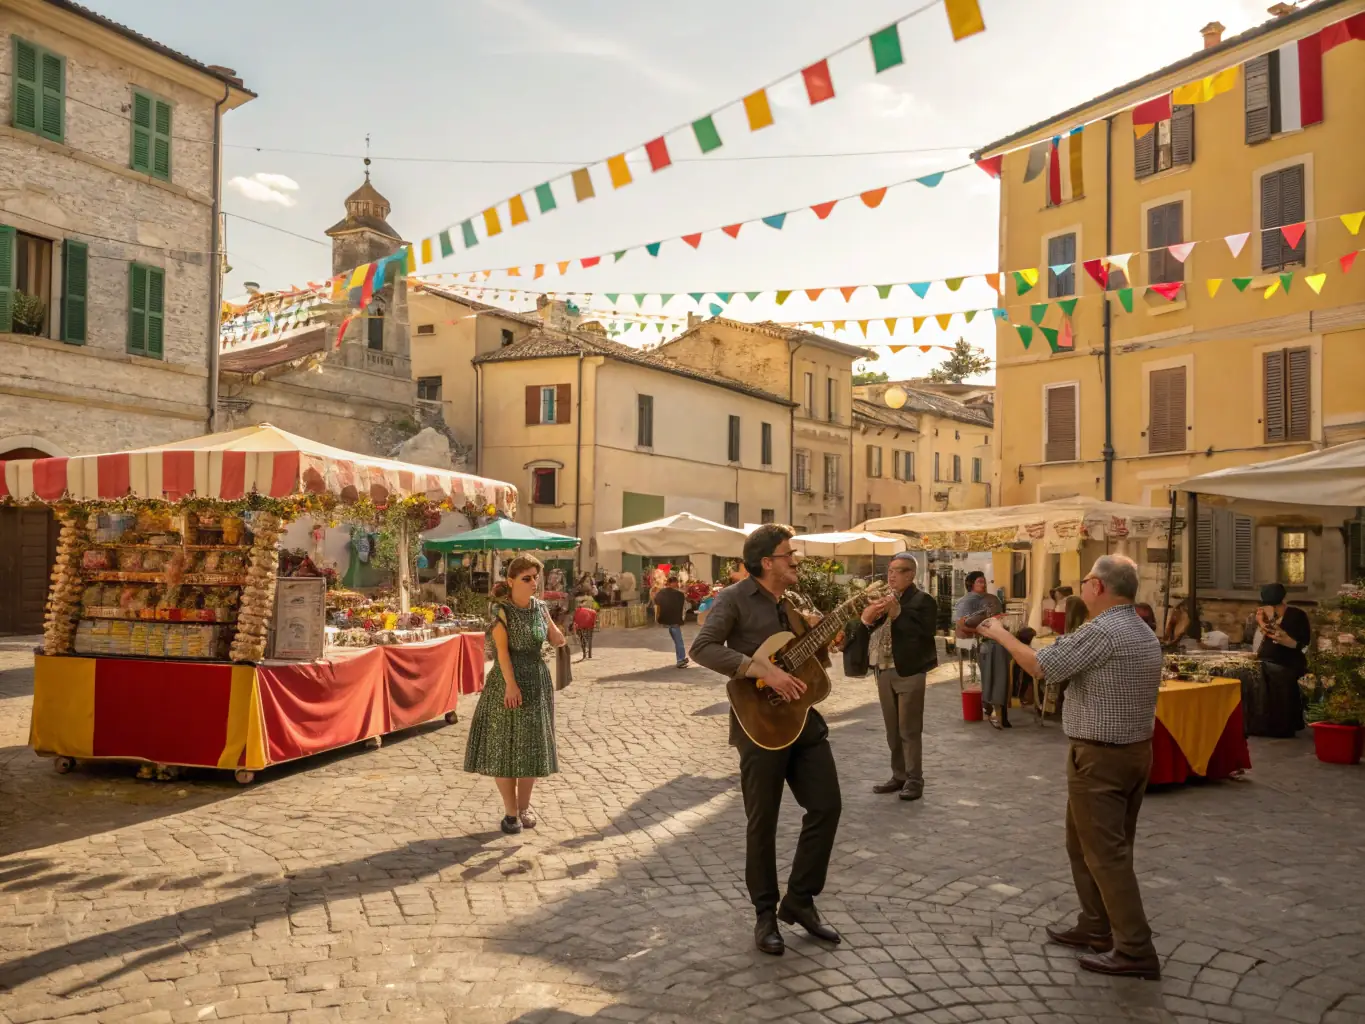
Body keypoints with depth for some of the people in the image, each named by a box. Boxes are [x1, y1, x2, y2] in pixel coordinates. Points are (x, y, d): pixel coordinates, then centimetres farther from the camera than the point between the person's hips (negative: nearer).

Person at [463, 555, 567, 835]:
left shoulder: (540, 607, 5)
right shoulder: (501, 611, -11)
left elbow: (557, 640, 12)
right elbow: (503, 651, -17)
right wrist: (511, 684, -24)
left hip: (537, 681, 5)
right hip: (507, 682, -5)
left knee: (532, 747, 11)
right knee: (504, 748, 1)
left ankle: (524, 805, 26)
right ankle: (511, 811, 12)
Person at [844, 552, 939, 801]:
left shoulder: (923, 600, -7)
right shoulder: (881, 598, 13)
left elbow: (923, 634, -22)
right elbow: (859, 634, 8)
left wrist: (897, 614, -25)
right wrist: (865, 619, -12)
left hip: (908, 672, -7)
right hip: (883, 672, 7)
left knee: (910, 730, -1)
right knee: (892, 730, 14)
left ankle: (914, 780, 8)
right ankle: (899, 776, 24)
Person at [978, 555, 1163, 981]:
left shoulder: (1101, 632, -21)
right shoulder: (1145, 633, 9)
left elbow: (1040, 666, -16)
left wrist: (1001, 634, -2)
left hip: (1099, 756, -10)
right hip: (1138, 750, 10)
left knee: (1105, 853, -2)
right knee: (1095, 845, 19)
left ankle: (1135, 951, 3)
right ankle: (1097, 928, 27)